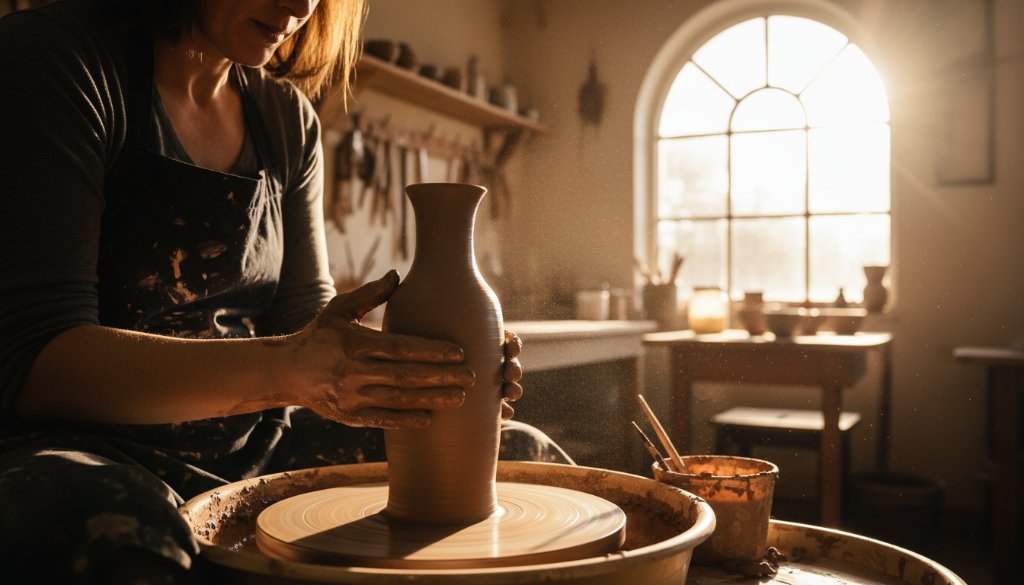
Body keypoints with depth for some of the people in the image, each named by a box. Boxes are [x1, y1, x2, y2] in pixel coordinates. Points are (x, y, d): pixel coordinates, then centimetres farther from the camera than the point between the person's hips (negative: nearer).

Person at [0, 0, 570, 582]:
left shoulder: (289, 117, 7)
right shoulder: (53, 59, -12)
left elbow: (303, 320, 5)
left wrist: (422, 366, -16)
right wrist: (285, 369, -34)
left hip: (248, 445, 6)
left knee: (527, 458, 1)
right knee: (122, 537, -42)